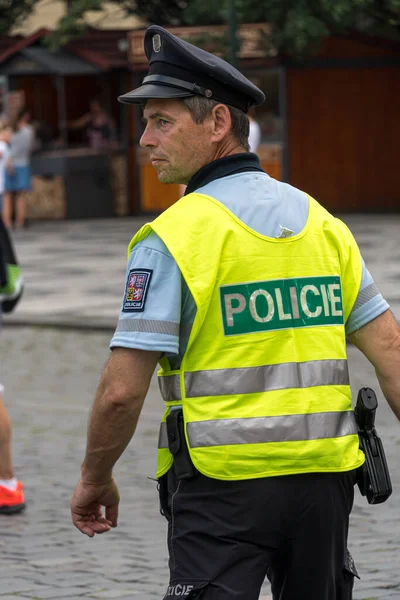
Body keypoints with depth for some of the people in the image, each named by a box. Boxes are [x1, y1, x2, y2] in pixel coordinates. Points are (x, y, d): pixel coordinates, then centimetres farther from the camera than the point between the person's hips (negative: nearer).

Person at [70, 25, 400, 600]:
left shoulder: (172, 236, -10)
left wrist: (94, 479, 3)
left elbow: (122, 390, -13)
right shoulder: (320, 222, 8)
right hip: (324, 478, 5)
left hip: (223, 485, -5)